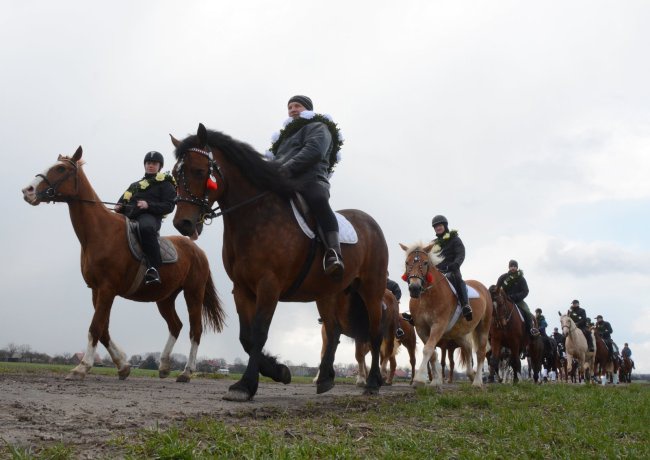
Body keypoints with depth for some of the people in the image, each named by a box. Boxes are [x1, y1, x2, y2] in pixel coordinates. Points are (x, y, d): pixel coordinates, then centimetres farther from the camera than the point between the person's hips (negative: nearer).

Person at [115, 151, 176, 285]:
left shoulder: (165, 184, 16)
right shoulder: (135, 185, 36)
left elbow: (169, 206, 2)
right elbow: (124, 200, 31)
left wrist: (148, 205, -13)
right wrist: (119, 206, 5)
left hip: (149, 215, -7)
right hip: (129, 216, 7)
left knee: (146, 228, -42)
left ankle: (153, 269, -46)